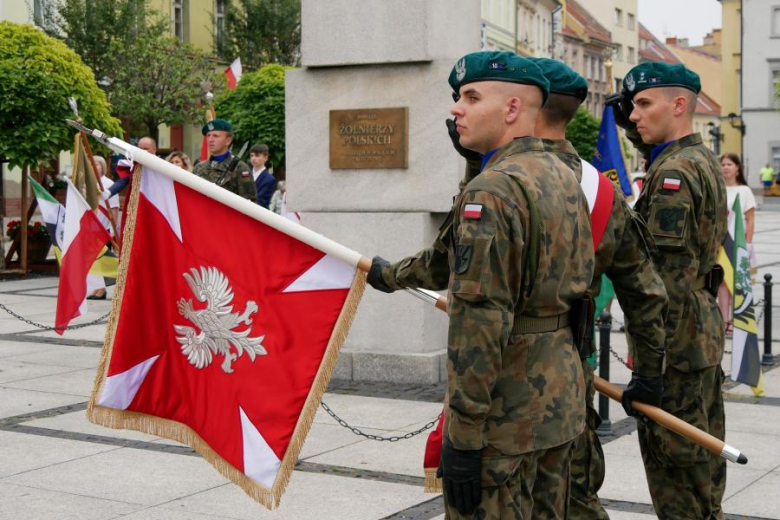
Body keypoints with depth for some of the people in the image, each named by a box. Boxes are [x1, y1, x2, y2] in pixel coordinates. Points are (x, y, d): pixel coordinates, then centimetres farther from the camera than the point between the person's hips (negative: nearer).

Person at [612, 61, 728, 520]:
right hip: (707, 324, 10)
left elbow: (667, 272, -22)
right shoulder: (706, 162, 14)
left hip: (678, 332, -10)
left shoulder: (674, 172, -17)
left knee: (673, 453, -3)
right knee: (703, 450, 17)